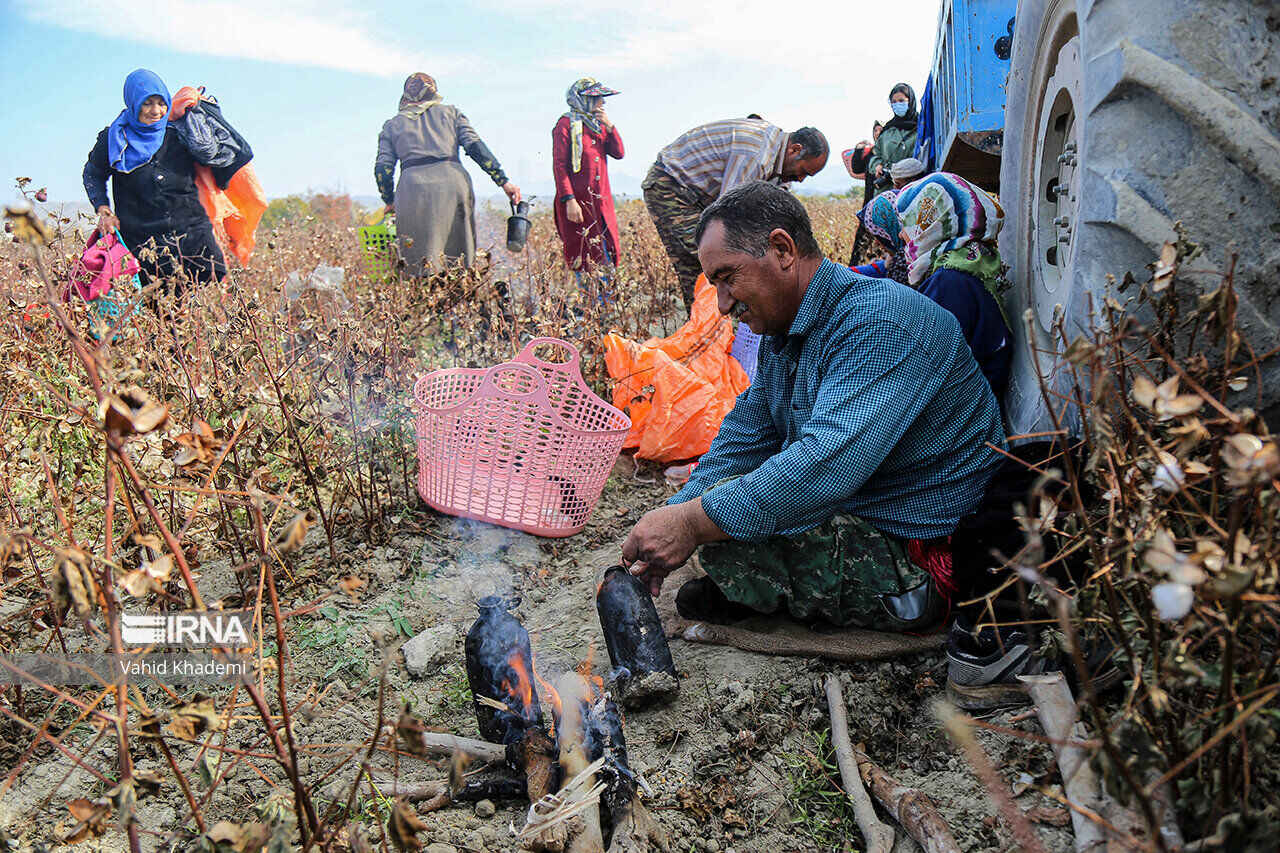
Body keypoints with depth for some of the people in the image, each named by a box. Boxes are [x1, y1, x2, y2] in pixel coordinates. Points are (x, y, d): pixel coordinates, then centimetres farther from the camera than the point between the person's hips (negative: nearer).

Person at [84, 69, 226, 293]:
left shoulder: (178, 132, 5)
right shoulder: (113, 138, 3)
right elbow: (92, 174, 17)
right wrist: (104, 211, 3)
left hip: (191, 231, 1)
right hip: (141, 239, -1)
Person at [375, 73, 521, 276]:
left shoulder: (392, 125, 22)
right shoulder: (451, 113, 21)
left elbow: (383, 167, 11)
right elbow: (475, 147, 8)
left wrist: (390, 202, 23)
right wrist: (503, 181, 5)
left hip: (413, 188, 0)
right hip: (453, 183, 0)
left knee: (422, 263, -4)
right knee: (460, 259, 3)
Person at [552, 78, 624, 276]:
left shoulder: (598, 125, 17)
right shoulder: (567, 124, -4)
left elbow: (619, 153, 12)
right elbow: (559, 165, -11)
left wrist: (609, 126, -1)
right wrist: (569, 200, -19)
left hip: (602, 200, 7)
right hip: (578, 203, -7)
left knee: (608, 257, 7)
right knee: (585, 262, -5)